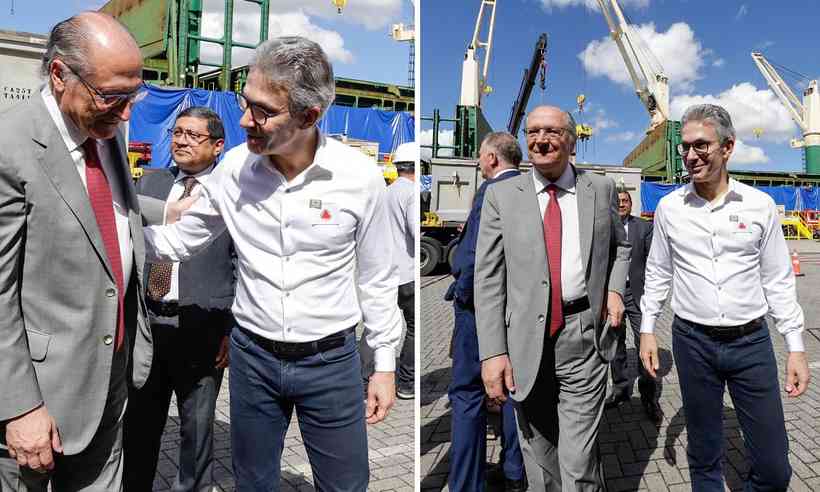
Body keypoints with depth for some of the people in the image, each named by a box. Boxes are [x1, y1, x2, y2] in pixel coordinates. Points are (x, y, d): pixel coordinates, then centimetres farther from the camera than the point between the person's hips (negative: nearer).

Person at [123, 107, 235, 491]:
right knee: (138, 422, 18)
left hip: (201, 328, -4)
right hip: (144, 320, 4)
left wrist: (233, 330, -12)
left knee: (197, 426, 14)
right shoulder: (148, 184, 8)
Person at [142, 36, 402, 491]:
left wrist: (385, 365, 0)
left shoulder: (359, 176, -15)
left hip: (331, 360, -2)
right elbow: (176, 242, 5)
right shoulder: (234, 167, -9)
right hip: (251, 356, 2)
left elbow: (375, 279, -4)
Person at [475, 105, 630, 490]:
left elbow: (619, 246, 23)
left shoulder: (601, 189, 6)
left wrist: (615, 288, 3)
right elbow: (488, 277, -4)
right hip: (526, 343, 1)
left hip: (585, 337, 0)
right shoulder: (501, 195, 0)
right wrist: (492, 352, -11)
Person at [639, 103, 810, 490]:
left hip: (752, 341, 0)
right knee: (703, 456, 13)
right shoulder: (669, 206, 0)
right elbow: (657, 273, 8)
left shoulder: (760, 205, -2)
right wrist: (647, 330, 6)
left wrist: (796, 347, 0)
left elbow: (778, 280, 2)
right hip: (692, 341, 1)